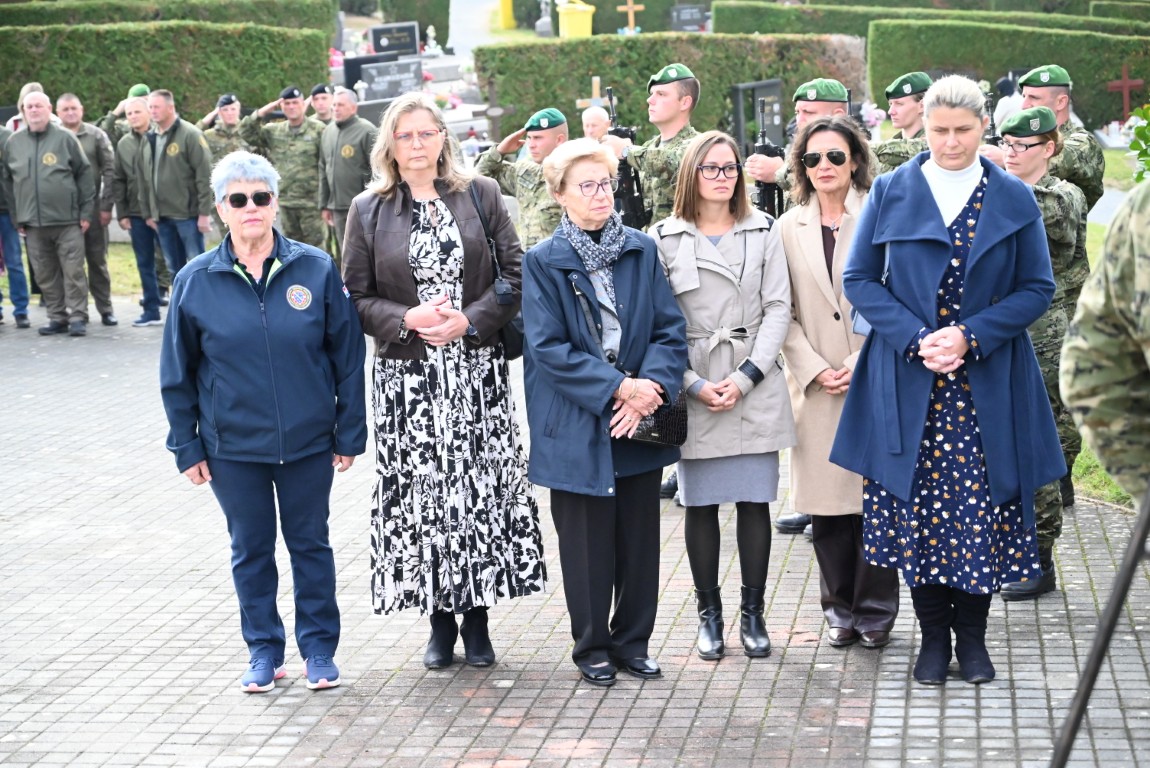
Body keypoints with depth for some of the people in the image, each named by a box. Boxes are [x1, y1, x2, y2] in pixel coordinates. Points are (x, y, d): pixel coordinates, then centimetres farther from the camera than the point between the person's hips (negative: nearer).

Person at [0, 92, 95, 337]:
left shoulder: (65, 138, 1)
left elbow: (84, 174, 1)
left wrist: (86, 212, -3)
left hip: (67, 221, -3)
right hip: (33, 224, 3)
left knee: (73, 271, -4)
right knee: (46, 275, 7)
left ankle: (78, 317, 3)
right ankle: (57, 317, 15)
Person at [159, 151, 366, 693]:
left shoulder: (316, 270, -6)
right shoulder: (196, 281, -4)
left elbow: (348, 357, -1)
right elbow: (178, 373, 3)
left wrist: (349, 433, -1)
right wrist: (186, 446, 2)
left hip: (308, 441, -1)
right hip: (232, 445, 1)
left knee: (310, 542, 11)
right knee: (251, 548, 12)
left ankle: (320, 648, 24)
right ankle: (264, 650, 26)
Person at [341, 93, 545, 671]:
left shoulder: (480, 195, 5)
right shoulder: (369, 210, 4)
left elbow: (514, 274, 2)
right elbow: (356, 297, 3)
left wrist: (470, 320, -12)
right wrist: (408, 319, -13)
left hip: (477, 369, 0)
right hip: (407, 375, 0)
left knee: (481, 485, 0)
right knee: (420, 489, 0)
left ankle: (477, 616, 12)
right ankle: (440, 621, 12)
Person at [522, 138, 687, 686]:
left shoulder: (643, 251, 5)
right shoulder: (542, 263, -4)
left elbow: (671, 330, 1)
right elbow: (548, 347, -11)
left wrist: (651, 384, -16)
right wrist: (617, 387, -18)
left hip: (640, 418, 3)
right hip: (577, 424, -3)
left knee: (639, 534, 9)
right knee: (587, 538, 5)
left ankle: (633, 641, 23)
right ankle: (592, 646, 19)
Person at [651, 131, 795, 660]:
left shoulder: (763, 233, 6)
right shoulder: (665, 239, 3)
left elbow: (778, 308, 1)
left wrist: (746, 377, -9)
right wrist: (695, 384, -10)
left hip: (756, 390, 1)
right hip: (693, 392, 0)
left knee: (754, 501, 2)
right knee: (700, 504, 4)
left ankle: (752, 612, 13)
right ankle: (709, 613, 15)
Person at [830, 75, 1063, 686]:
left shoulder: (1014, 199, 3)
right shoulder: (891, 193, 3)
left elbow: (1037, 289, 3)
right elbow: (859, 280, 3)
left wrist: (971, 336, -11)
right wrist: (916, 339, -11)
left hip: (989, 384, 0)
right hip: (908, 384, 0)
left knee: (981, 512, 0)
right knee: (917, 510, 2)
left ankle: (972, 636, 16)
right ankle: (933, 636, 17)